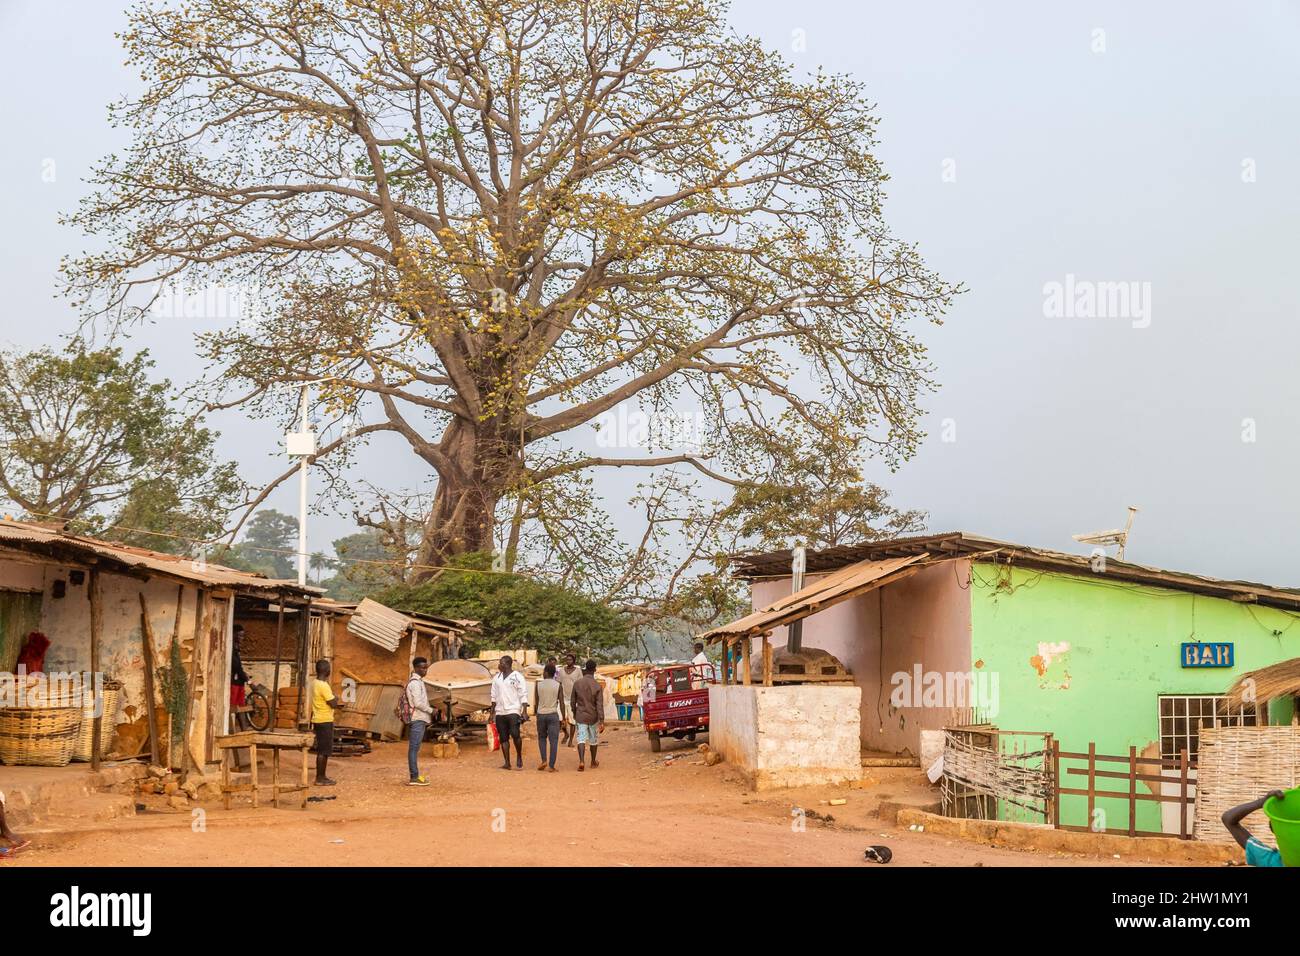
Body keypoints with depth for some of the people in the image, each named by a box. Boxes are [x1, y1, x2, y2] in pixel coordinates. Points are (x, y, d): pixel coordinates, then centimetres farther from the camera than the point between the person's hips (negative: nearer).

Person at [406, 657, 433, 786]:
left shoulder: (418, 681, 18)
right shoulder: (415, 682, -13)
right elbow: (418, 703, -19)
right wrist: (431, 710, -8)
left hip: (420, 719, 10)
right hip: (418, 719, -10)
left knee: (414, 748, 10)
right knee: (414, 748, -8)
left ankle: (415, 775, 13)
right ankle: (414, 777, -9)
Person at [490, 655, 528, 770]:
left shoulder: (517, 677, -3)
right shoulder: (497, 677, 13)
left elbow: (523, 695, -5)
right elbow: (494, 696, 17)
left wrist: (525, 711, -12)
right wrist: (492, 711, 13)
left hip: (513, 711, -6)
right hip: (500, 712, 6)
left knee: (515, 734, -17)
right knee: (503, 738, 4)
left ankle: (519, 758, 5)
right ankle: (507, 763, 9)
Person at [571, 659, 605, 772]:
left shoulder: (577, 683, -4)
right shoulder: (597, 686, -11)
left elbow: (573, 702, 5)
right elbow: (600, 705, -15)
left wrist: (574, 714, 22)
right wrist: (602, 722, -15)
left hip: (580, 716, 1)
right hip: (593, 716, 0)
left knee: (581, 739, -1)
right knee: (593, 740, 16)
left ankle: (581, 761, -21)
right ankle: (593, 762, 29)